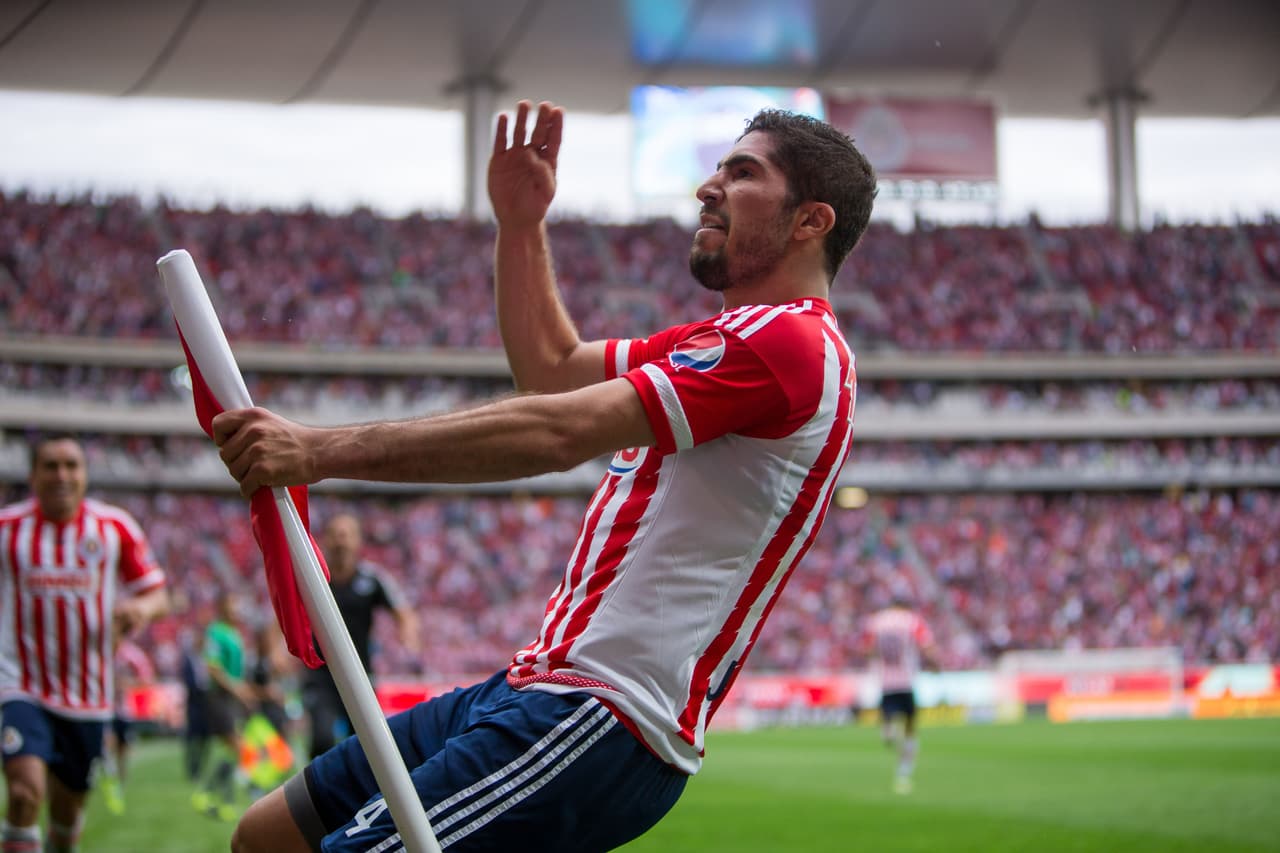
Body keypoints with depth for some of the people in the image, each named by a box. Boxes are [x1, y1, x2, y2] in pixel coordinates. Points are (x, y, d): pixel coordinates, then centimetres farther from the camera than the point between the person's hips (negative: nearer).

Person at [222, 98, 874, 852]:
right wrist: (522, 223, 20)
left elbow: (556, 433, -21)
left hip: (600, 726, -10)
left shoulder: (792, 340, -13)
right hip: (539, 687, 10)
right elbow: (552, 365, 33)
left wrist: (321, 450, -22)